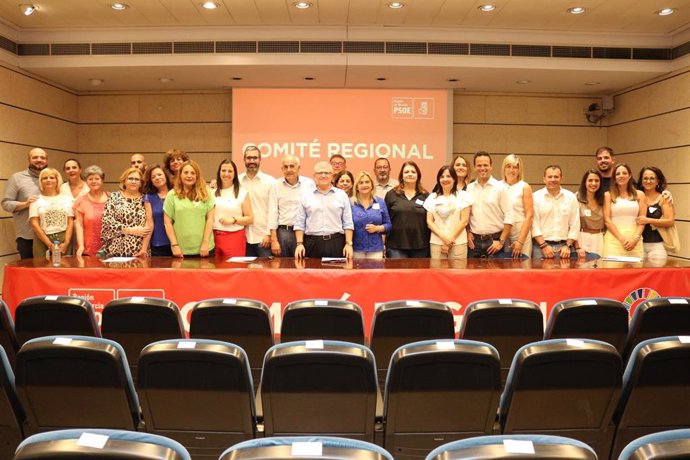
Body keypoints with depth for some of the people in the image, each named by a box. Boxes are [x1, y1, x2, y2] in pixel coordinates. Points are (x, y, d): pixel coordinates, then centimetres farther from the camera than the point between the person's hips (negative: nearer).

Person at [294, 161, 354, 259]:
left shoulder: (342, 195, 8)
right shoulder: (305, 196, 8)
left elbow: (348, 223, 6)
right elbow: (299, 223, 6)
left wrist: (349, 244, -2)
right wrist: (299, 244, -3)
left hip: (336, 243, 0)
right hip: (312, 243, 0)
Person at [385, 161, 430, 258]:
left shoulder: (425, 196, 7)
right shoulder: (391, 195, 5)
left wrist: (430, 243, 4)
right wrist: (383, 243, -1)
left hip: (421, 247, 1)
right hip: (396, 247, -1)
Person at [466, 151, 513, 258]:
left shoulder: (500, 188, -3)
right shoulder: (469, 189, 7)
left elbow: (509, 217, -6)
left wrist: (501, 241, -10)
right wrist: (468, 234, 1)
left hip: (494, 241, -3)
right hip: (474, 241, 3)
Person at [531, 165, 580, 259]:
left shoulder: (571, 197, 8)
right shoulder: (536, 197, 1)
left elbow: (575, 225, 7)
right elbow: (534, 225, -4)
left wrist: (568, 245, -1)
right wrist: (544, 245, -10)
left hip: (564, 246, 2)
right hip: (541, 245, -2)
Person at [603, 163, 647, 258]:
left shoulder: (639, 195, 12)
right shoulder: (608, 195, 6)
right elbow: (607, 220, -1)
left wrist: (635, 238, -8)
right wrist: (621, 239, -10)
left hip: (634, 240, 2)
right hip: (614, 238, -2)